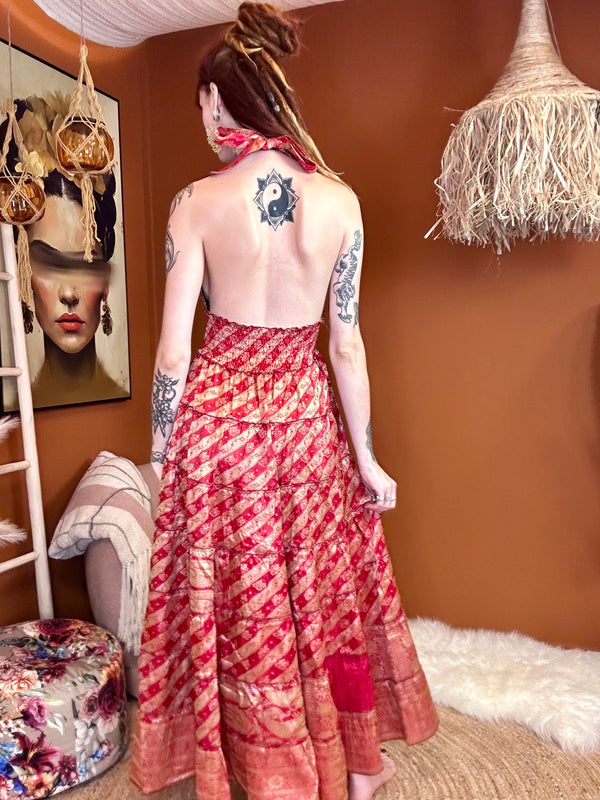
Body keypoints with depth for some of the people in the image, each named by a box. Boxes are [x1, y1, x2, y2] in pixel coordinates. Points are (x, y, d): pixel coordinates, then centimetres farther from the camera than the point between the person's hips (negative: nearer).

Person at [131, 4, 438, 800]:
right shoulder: (339, 199, -5)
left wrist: (161, 444, 6)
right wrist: (367, 455, 5)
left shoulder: (197, 202, -10)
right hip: (305, 412, 2)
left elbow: (175, 349, -9)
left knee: (243, 603, 14)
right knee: (332, 588, 19)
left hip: (219, 414, -1)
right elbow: (347, 343, -3)